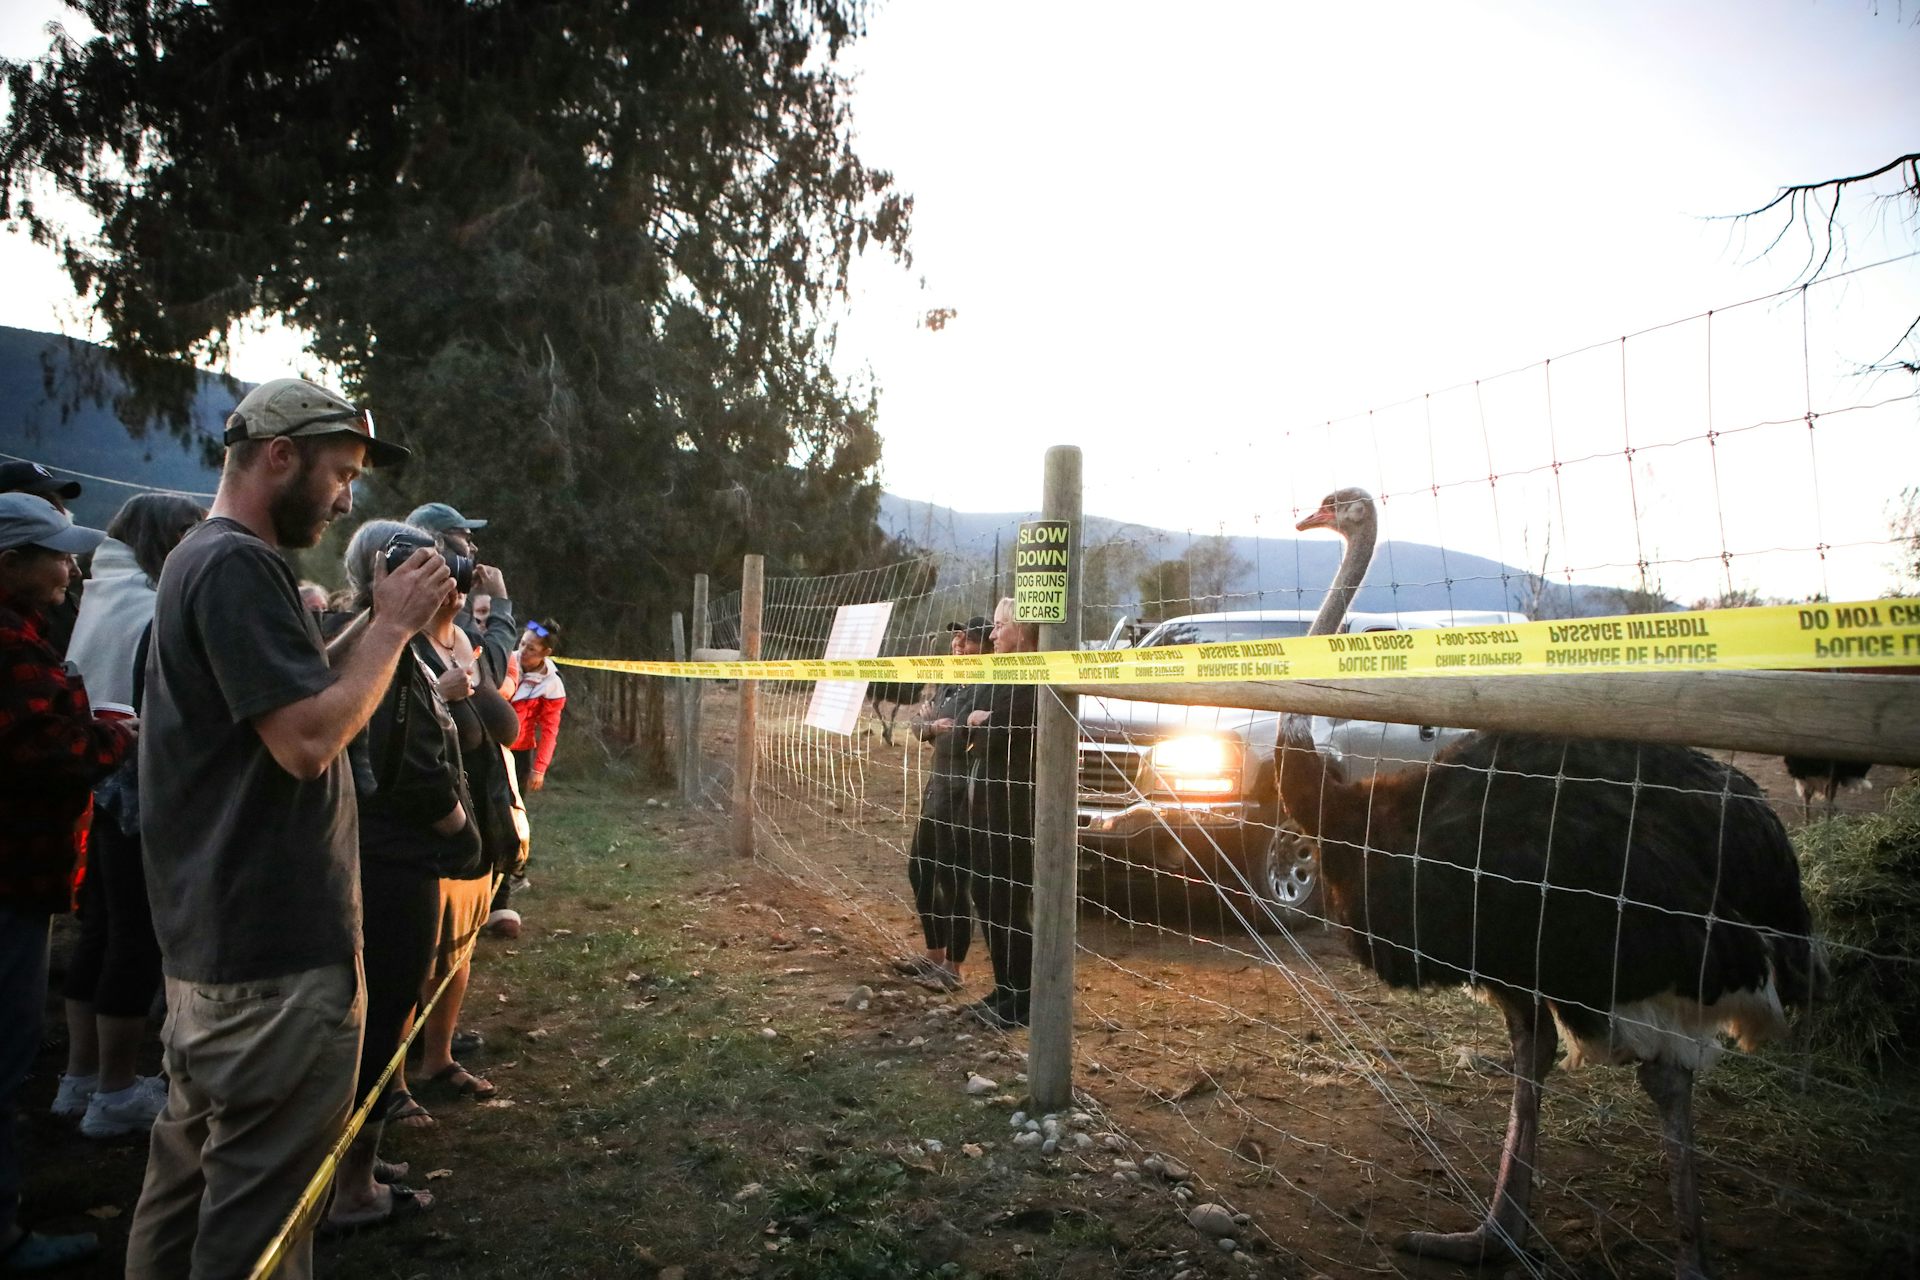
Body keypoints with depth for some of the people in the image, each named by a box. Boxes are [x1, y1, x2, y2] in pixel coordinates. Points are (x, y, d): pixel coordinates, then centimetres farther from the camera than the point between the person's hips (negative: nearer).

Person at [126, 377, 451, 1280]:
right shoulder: (238, 566, -18)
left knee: (191, 1170, 22)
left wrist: (377, 622, 6)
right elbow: (309, 738, -25)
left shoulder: (203, 560, 16)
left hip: (209, 937, 11)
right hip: (276, 949, -11)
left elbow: (297, 693, 18)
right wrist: (392, 625, -15)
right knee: (264, 1199, 0)